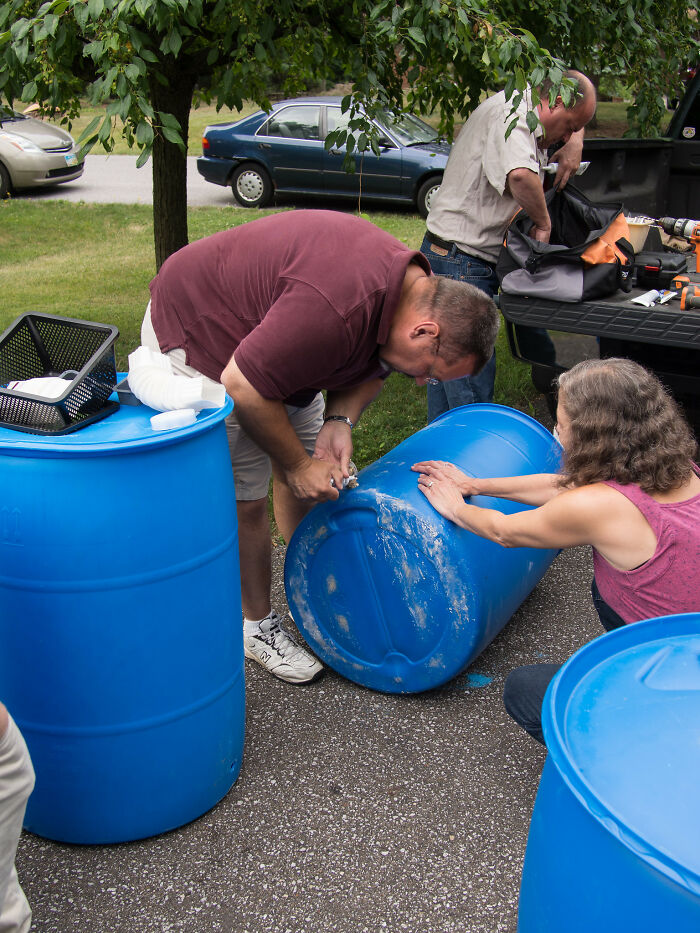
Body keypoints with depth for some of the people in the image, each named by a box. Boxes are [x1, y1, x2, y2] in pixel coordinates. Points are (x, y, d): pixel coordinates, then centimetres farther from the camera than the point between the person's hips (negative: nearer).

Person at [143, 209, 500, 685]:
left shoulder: (417, 288, -11)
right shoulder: (336, 307, -40)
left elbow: (372, 369, 4)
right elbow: (243, 388, -33)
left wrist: (340, 420, -15)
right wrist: (295, 465, -20)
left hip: (266, 328, 9)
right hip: (197, 333, -9)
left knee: (310, 473, 13)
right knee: (245, 496, -6)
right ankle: (257, 625, 14)